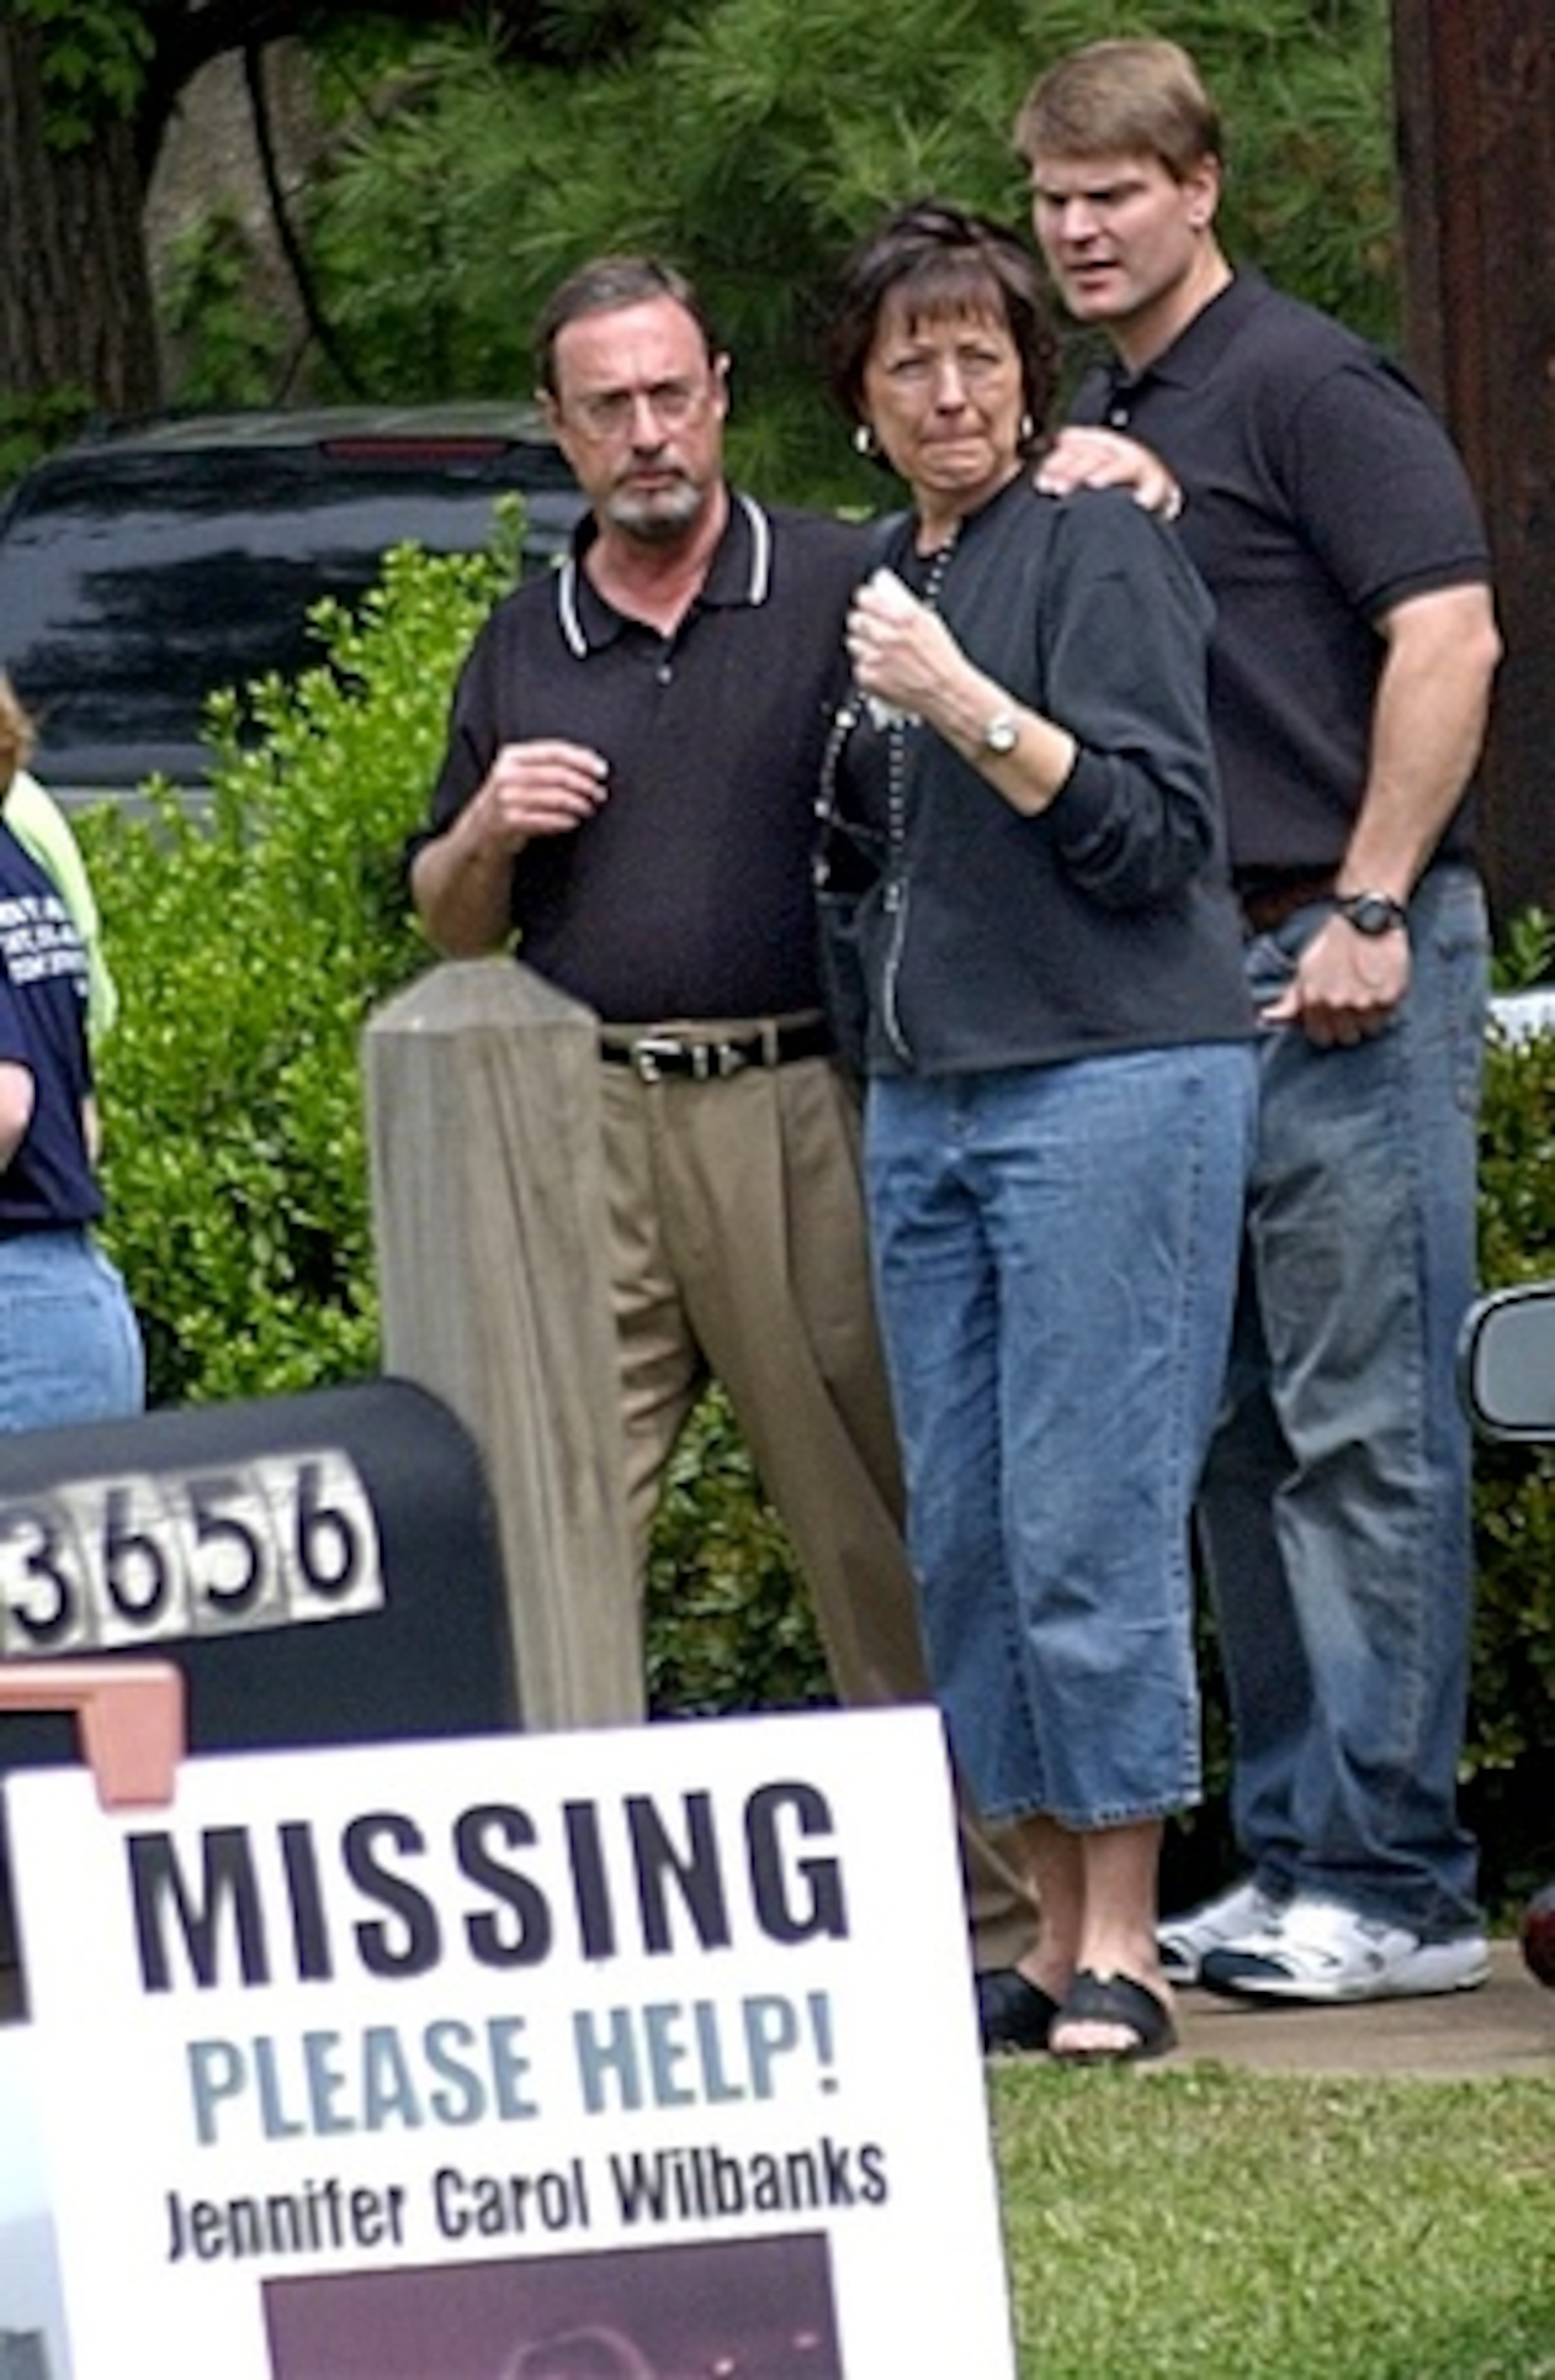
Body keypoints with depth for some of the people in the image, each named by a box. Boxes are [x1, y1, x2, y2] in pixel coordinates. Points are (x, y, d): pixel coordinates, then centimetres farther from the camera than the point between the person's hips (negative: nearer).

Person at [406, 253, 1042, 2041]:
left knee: (885, 1546, -1)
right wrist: (488, 830, 0)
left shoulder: (840, 589, 5)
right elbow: (448, 925, 24)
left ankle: (985, 1925, 4)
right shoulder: (523, 647, 16)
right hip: (586, 1134, 3)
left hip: (797, 1115, -3)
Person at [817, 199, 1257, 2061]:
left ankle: (1122, 1943, -6)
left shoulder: (1096, 550, -5)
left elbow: (1151, 834, -13)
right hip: (921, 1102, 8)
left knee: (1088, 1518, -10)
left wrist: (971, 711, -20)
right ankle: (1046, 1923, 9)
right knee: (960, 1534, 5)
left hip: (1112, 1076, -8)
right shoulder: (877, 583, 17)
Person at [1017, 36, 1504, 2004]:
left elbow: (1448, 635, -16)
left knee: (1365, 1429, -8)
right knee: (1239, 1438, 10)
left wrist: (1370, 913, -18)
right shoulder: (1098, 429, 19)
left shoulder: (1305, 388, -7)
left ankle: (1396, 1887, -7)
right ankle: (1290, 1856, 15)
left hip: (1339, 967, -9)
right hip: (1179, 978, 9)